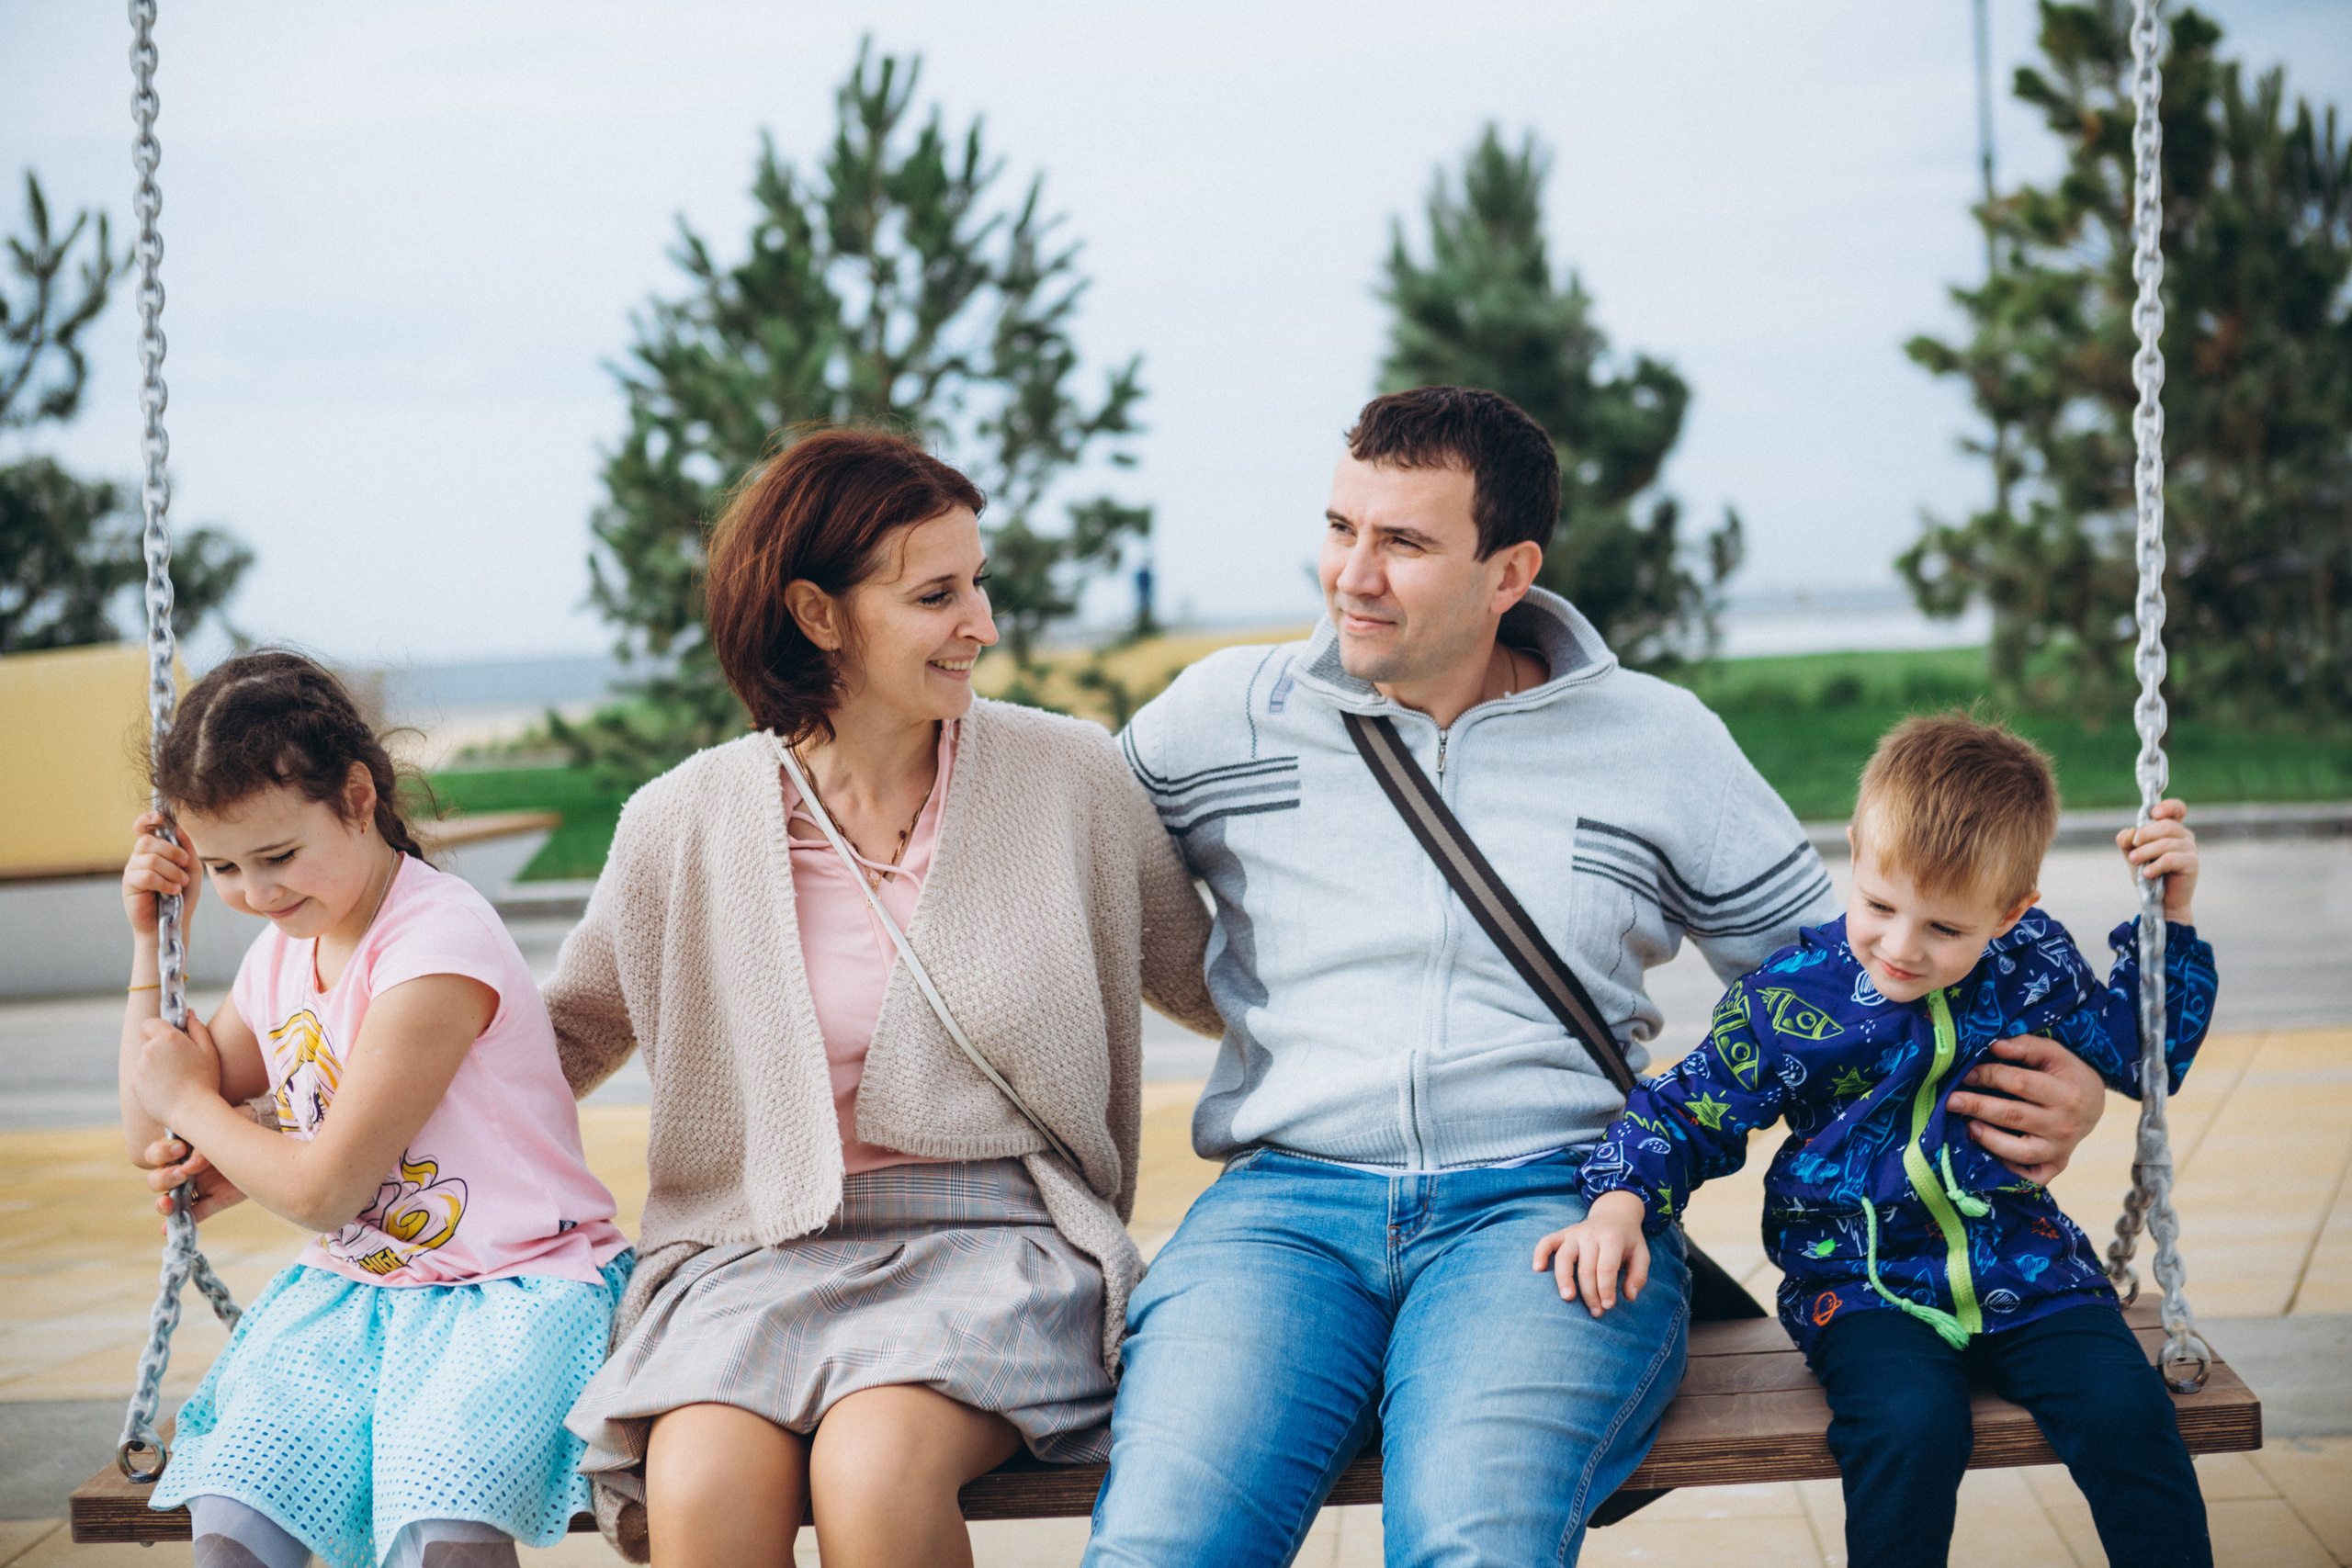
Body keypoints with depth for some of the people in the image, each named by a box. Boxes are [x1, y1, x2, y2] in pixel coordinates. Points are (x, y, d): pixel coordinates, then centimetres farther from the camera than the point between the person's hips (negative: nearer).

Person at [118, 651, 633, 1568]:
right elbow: (154, 1142, 20)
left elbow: (322, 1192, -16)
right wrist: (152, 941, 13)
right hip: (349, 1294, 7)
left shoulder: (437, 946, -17)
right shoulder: (278, 956, 10)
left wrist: (193, 1098, 2)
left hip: (515, 1286, -7)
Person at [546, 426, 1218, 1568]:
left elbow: (1203, 981, 20)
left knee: (874, 1473, -34)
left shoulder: (1070, 777, 5)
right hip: (759, 1248, 1)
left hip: (996, 1238, -1)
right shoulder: (684, 828, 4)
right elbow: (568, 1035, 20)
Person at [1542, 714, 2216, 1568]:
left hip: (2021, 1266, 2)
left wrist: (2168, 919, 6)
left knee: (2126, 1414, -22)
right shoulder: (1788, 997, -7)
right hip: (1863, 1284, -2)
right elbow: (1684, 1111, 4)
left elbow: (2141, 1053, 18)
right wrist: (1620, 1207, -14)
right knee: (1909, 1427, -31)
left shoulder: (2034, 961, 2)